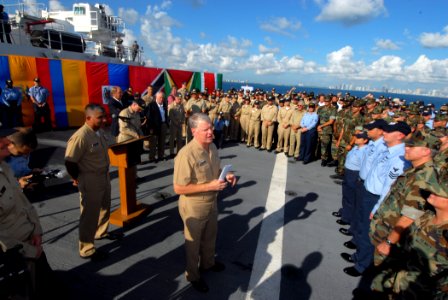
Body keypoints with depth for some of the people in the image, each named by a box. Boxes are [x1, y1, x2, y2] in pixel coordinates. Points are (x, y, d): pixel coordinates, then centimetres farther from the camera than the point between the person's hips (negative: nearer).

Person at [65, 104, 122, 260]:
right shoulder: (80, 137, -26)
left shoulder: (100, 131, 1)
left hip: (104, 177, 9)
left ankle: (101, 232, 50)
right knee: (90, 215, 5)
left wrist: (105, 174, 13)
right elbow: (70, 162, -23)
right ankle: (86, 249, 23)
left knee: (105, 207, 25)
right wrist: (78, 179, -8)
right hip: (90, 181, -8)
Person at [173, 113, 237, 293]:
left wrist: (225, 176, -11)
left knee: (209, 238, 28)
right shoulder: (186, 155, -29)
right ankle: (193, 275, 43)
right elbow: (178, 188, -26)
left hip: (212, 203, 7)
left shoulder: (212, 147, -4)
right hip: (194, 207, -7)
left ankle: (208, 263, 56)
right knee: (193, 243, 18)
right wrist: (210, 186, -29)